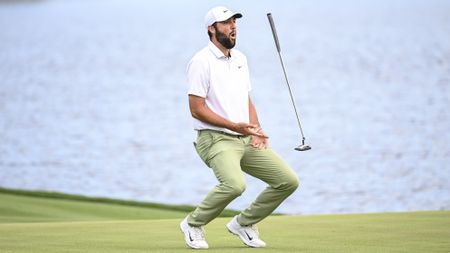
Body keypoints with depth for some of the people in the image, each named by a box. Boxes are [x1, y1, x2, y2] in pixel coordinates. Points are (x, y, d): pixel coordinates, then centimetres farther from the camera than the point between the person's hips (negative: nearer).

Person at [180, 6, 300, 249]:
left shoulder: (240, 59, 16)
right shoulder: (202, 61, -9)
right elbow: (197, 109, -14)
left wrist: (256, 130, 3)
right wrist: (235, 126, -19)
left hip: (246, 140, 8)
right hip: (216, 139, -8)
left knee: (288, 181, 0)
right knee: (235, 184, -34)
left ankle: (243, 223, 16)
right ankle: (193, 224, -8)